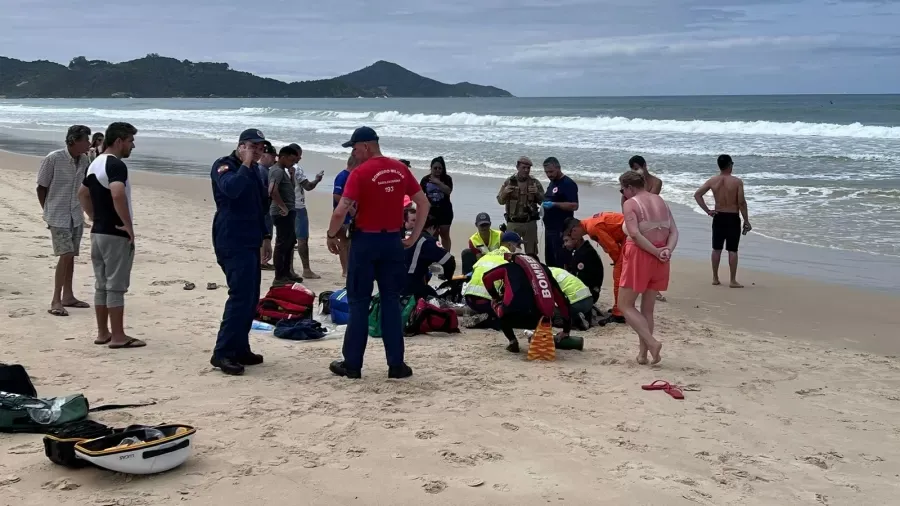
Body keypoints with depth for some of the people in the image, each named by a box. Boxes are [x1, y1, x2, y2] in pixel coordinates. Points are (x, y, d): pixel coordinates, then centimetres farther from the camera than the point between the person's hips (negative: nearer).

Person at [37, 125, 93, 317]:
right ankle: (56, 301, -8)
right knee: (65, 254, -13)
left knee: (71, 255, 11)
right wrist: (48, 211, 1)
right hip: (58, 217, -6)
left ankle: (68, 296, 22)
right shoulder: (53, 159, -16)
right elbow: (41, 188, -6)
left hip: (76, 216, 6)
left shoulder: (84, 161, 0)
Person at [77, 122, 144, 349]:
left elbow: (83, 194, 25)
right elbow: (117, 194, -33)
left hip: (97, 232, 9)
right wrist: (129, 225, -24)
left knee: (101, 284, 13)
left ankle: (102, 333, 19)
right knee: (116, 286, -4)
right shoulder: (116, 165, -17)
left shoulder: (95, 164, 13)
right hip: (115, 234, -9)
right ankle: (118, 336, 1)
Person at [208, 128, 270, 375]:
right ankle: (222, 353, -15)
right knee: (241, 295, -17)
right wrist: (245, 165, -21)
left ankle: (240, 349, 18)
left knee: (250, 297, 10)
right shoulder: (224, 166, -8)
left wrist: (263, 235, 25)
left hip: (249, 241, 10)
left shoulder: (254, 170, 18)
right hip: (232, 242, -9)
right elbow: (231, 188, -31)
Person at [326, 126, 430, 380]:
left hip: (365, 241, -4)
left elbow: (340, 211, -19)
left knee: (359, 303, 5)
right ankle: (396, 364, 10)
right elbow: (424, 204, 8)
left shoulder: (360, 173, -12)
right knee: (391, 302, 10)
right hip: (393, 241, 4)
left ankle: (352, 364, 11)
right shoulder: (400, 169, 4)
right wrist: (414, 236, 13)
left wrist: (331, 236, -3)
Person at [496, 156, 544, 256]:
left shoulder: (535, 183, 4)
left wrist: (537, 193, -17)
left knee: (531, 253, 6)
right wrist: (505, 193, -18)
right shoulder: (509, 182, 3)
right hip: (513, 223, -1)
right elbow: (500, 201, 2)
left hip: (530, 223, 1)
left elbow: (543, 202, 3)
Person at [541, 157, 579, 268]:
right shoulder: (552, 183, 16)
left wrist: (554, 204, -26)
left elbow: (574, 206, -20)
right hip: (549, 228, 9)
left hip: (561, 230, -9)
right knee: (549, 261, 13)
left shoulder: (568, 184, -12)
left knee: (561, 262, -9)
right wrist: (544, 204, 10)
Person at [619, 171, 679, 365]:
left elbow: (635, 234, -20)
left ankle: (652, 343, -11)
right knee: (648, 308, 14)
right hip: (659, 260, 7)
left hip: (639, 256, -7)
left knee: (625, 305, 3)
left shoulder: (630, 203, -8)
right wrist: (667, 250, -9)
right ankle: (642, 353, 14)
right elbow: (674, 231, 4)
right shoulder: (661, 201, 13)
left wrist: (656, 252, -15)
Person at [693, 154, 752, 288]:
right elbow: (741, 203, -13)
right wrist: (746, 221, -5)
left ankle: (715, 278, 18)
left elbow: (697, 194, -2)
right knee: (732, 250, 2)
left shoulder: (712, 181, -2)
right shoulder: (737, 181, -12)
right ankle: (733, 281, 5)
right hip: (733, 218, -3)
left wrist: (707, 210, 2)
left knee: (716, 249, 12)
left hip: (718, 218, 3)